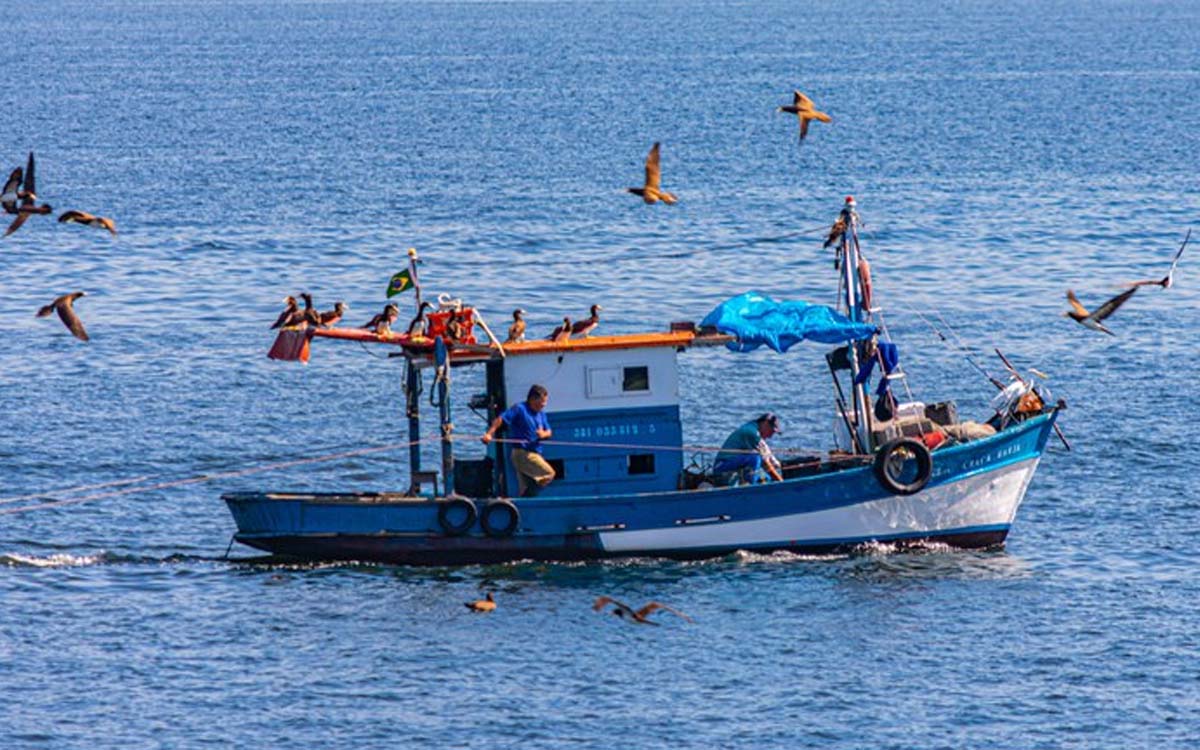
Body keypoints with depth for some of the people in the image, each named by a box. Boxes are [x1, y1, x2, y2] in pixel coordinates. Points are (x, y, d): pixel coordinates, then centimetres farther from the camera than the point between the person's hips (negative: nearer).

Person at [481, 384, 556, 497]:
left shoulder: (541, 413, 14)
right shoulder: (519, 409, -8)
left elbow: (548, 432, 17)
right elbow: (500, 420, -16)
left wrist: (543, 434, -8)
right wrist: (489, 434, -29)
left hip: (535, 453, 8)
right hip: (523, 453, -8)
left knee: (525, 489, 6)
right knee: (548, 474, -17)